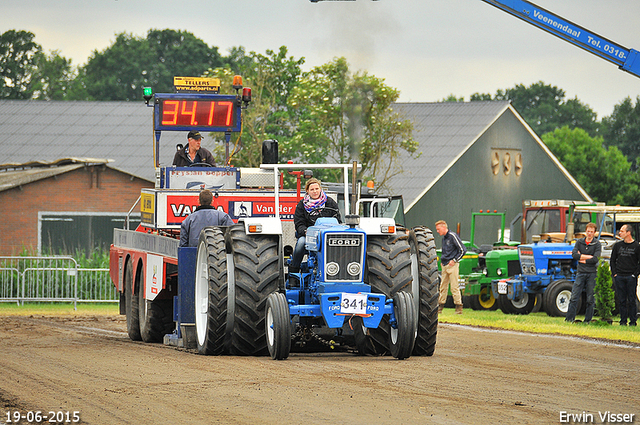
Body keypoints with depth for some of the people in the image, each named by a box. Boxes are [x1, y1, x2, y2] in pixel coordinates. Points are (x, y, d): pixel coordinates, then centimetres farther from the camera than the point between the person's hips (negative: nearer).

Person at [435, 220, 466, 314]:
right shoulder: (444, 238, 14)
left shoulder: (452, 236, -11)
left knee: (454, 287, -8)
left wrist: (454, 260, -13)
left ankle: (459, 307, -5)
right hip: (445, 266, 8)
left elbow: (463, 250, -13)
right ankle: (440, 307, 14)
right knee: (443, 286, 9)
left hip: (452, 265, -8)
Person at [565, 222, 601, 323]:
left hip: (592, 273, -2)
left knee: (590, 299, 1)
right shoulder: (579, 242, 9)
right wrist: (589, 257, -11)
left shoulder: (597, 244, 1)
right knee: (574, 297, -5)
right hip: (581, 273, 2)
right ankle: (570, 318, -3)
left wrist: (582, 259, -6)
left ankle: (588, 320, 8)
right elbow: (574, 254, -7)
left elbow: (595, 259, -11)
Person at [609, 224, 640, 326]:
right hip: (619, 277, 3)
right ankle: (623, 321, 8)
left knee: (631, 300, -3)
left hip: (631, 278, -3)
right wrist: (614, 273, 4)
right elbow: (612, 260, 16)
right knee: (621, 300, 4)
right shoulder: (618, 245, 10)